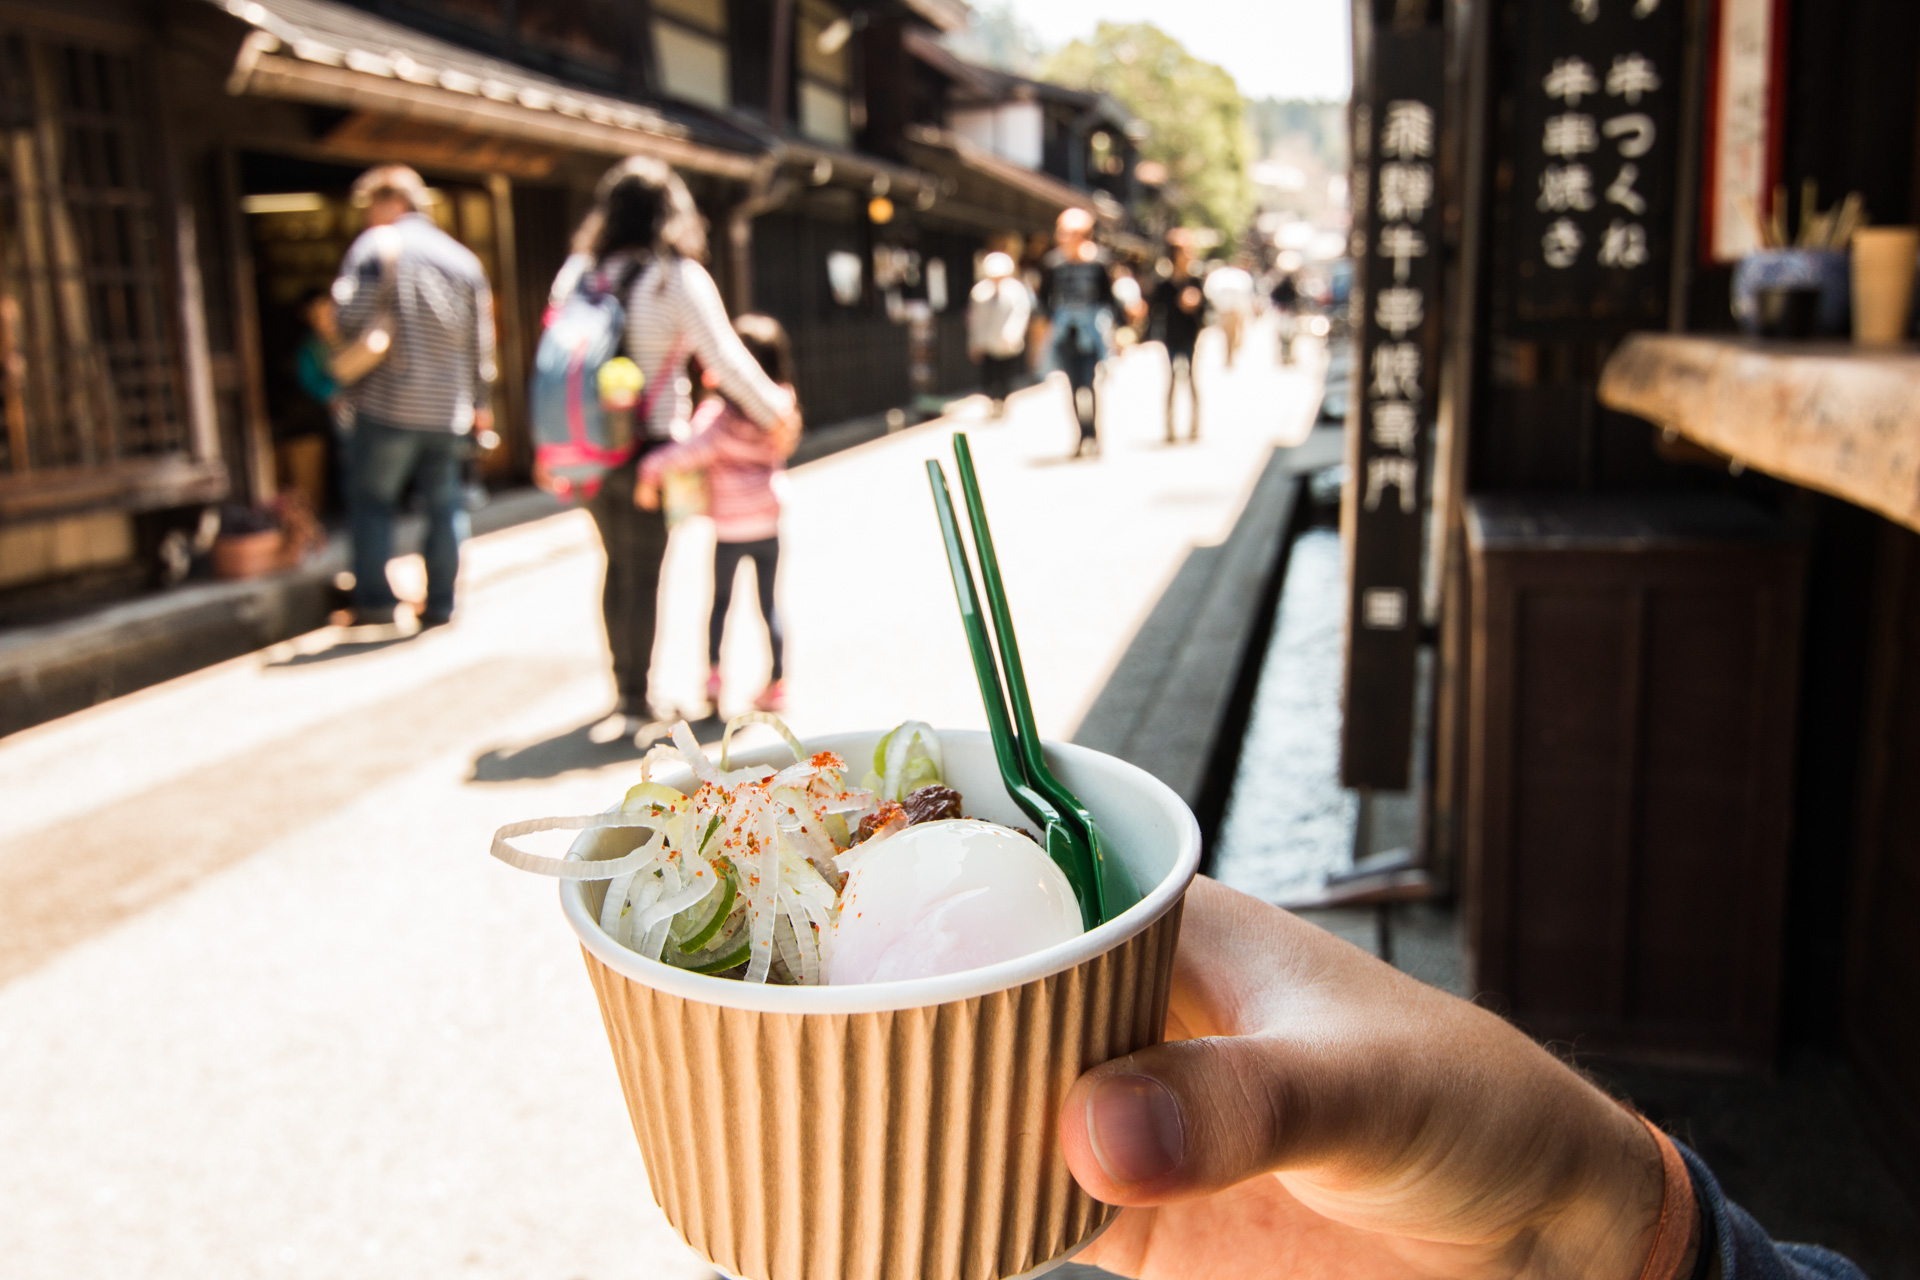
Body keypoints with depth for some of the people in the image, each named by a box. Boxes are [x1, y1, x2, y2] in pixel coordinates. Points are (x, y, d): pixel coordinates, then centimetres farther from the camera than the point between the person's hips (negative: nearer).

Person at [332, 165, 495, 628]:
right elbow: (481, 340, 11)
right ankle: (441, 604, 13)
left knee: (371, 499, 7)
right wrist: (481, 401, 18)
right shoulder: (463, 258, 10)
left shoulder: (374, 246, -4)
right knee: (445, 503, 11)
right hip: (449, 408, 4)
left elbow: (351, 319, -14)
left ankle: (375, 600, 4)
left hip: (389, 403, -4)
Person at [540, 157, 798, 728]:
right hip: (650, 449, -5)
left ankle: (624, 683, 29)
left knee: (619, 565, 18)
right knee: (645, 573, 4)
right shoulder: (679, 278, -10)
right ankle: (636, 697, 11)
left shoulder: (582, 275, 4)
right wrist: (777, 414, -2)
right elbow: (726, 360, -13)